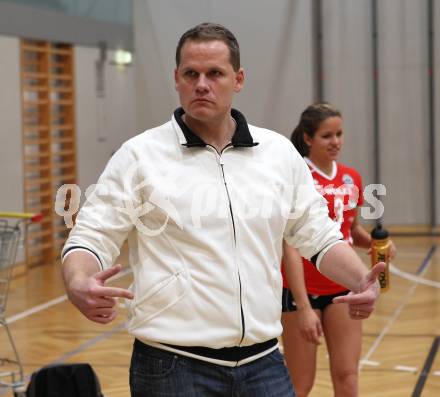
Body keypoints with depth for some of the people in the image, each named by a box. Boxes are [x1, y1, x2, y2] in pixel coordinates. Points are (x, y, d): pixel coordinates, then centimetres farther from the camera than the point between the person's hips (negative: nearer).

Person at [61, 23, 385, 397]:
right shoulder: (138, 156, -3)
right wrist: (80, 286, -25)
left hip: (264, 362, 3)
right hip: (173, 366, -3)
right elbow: (91, 237, -3)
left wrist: (362, 281, -4)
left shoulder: (280, 152, 8)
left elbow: (319, 237, 14)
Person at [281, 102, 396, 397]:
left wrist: (375, 242, -3)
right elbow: (290, 247, -19)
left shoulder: (351, 178, 5)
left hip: (343, 288, 5)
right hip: (303, 290, -5)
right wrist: (303, 307, -25)